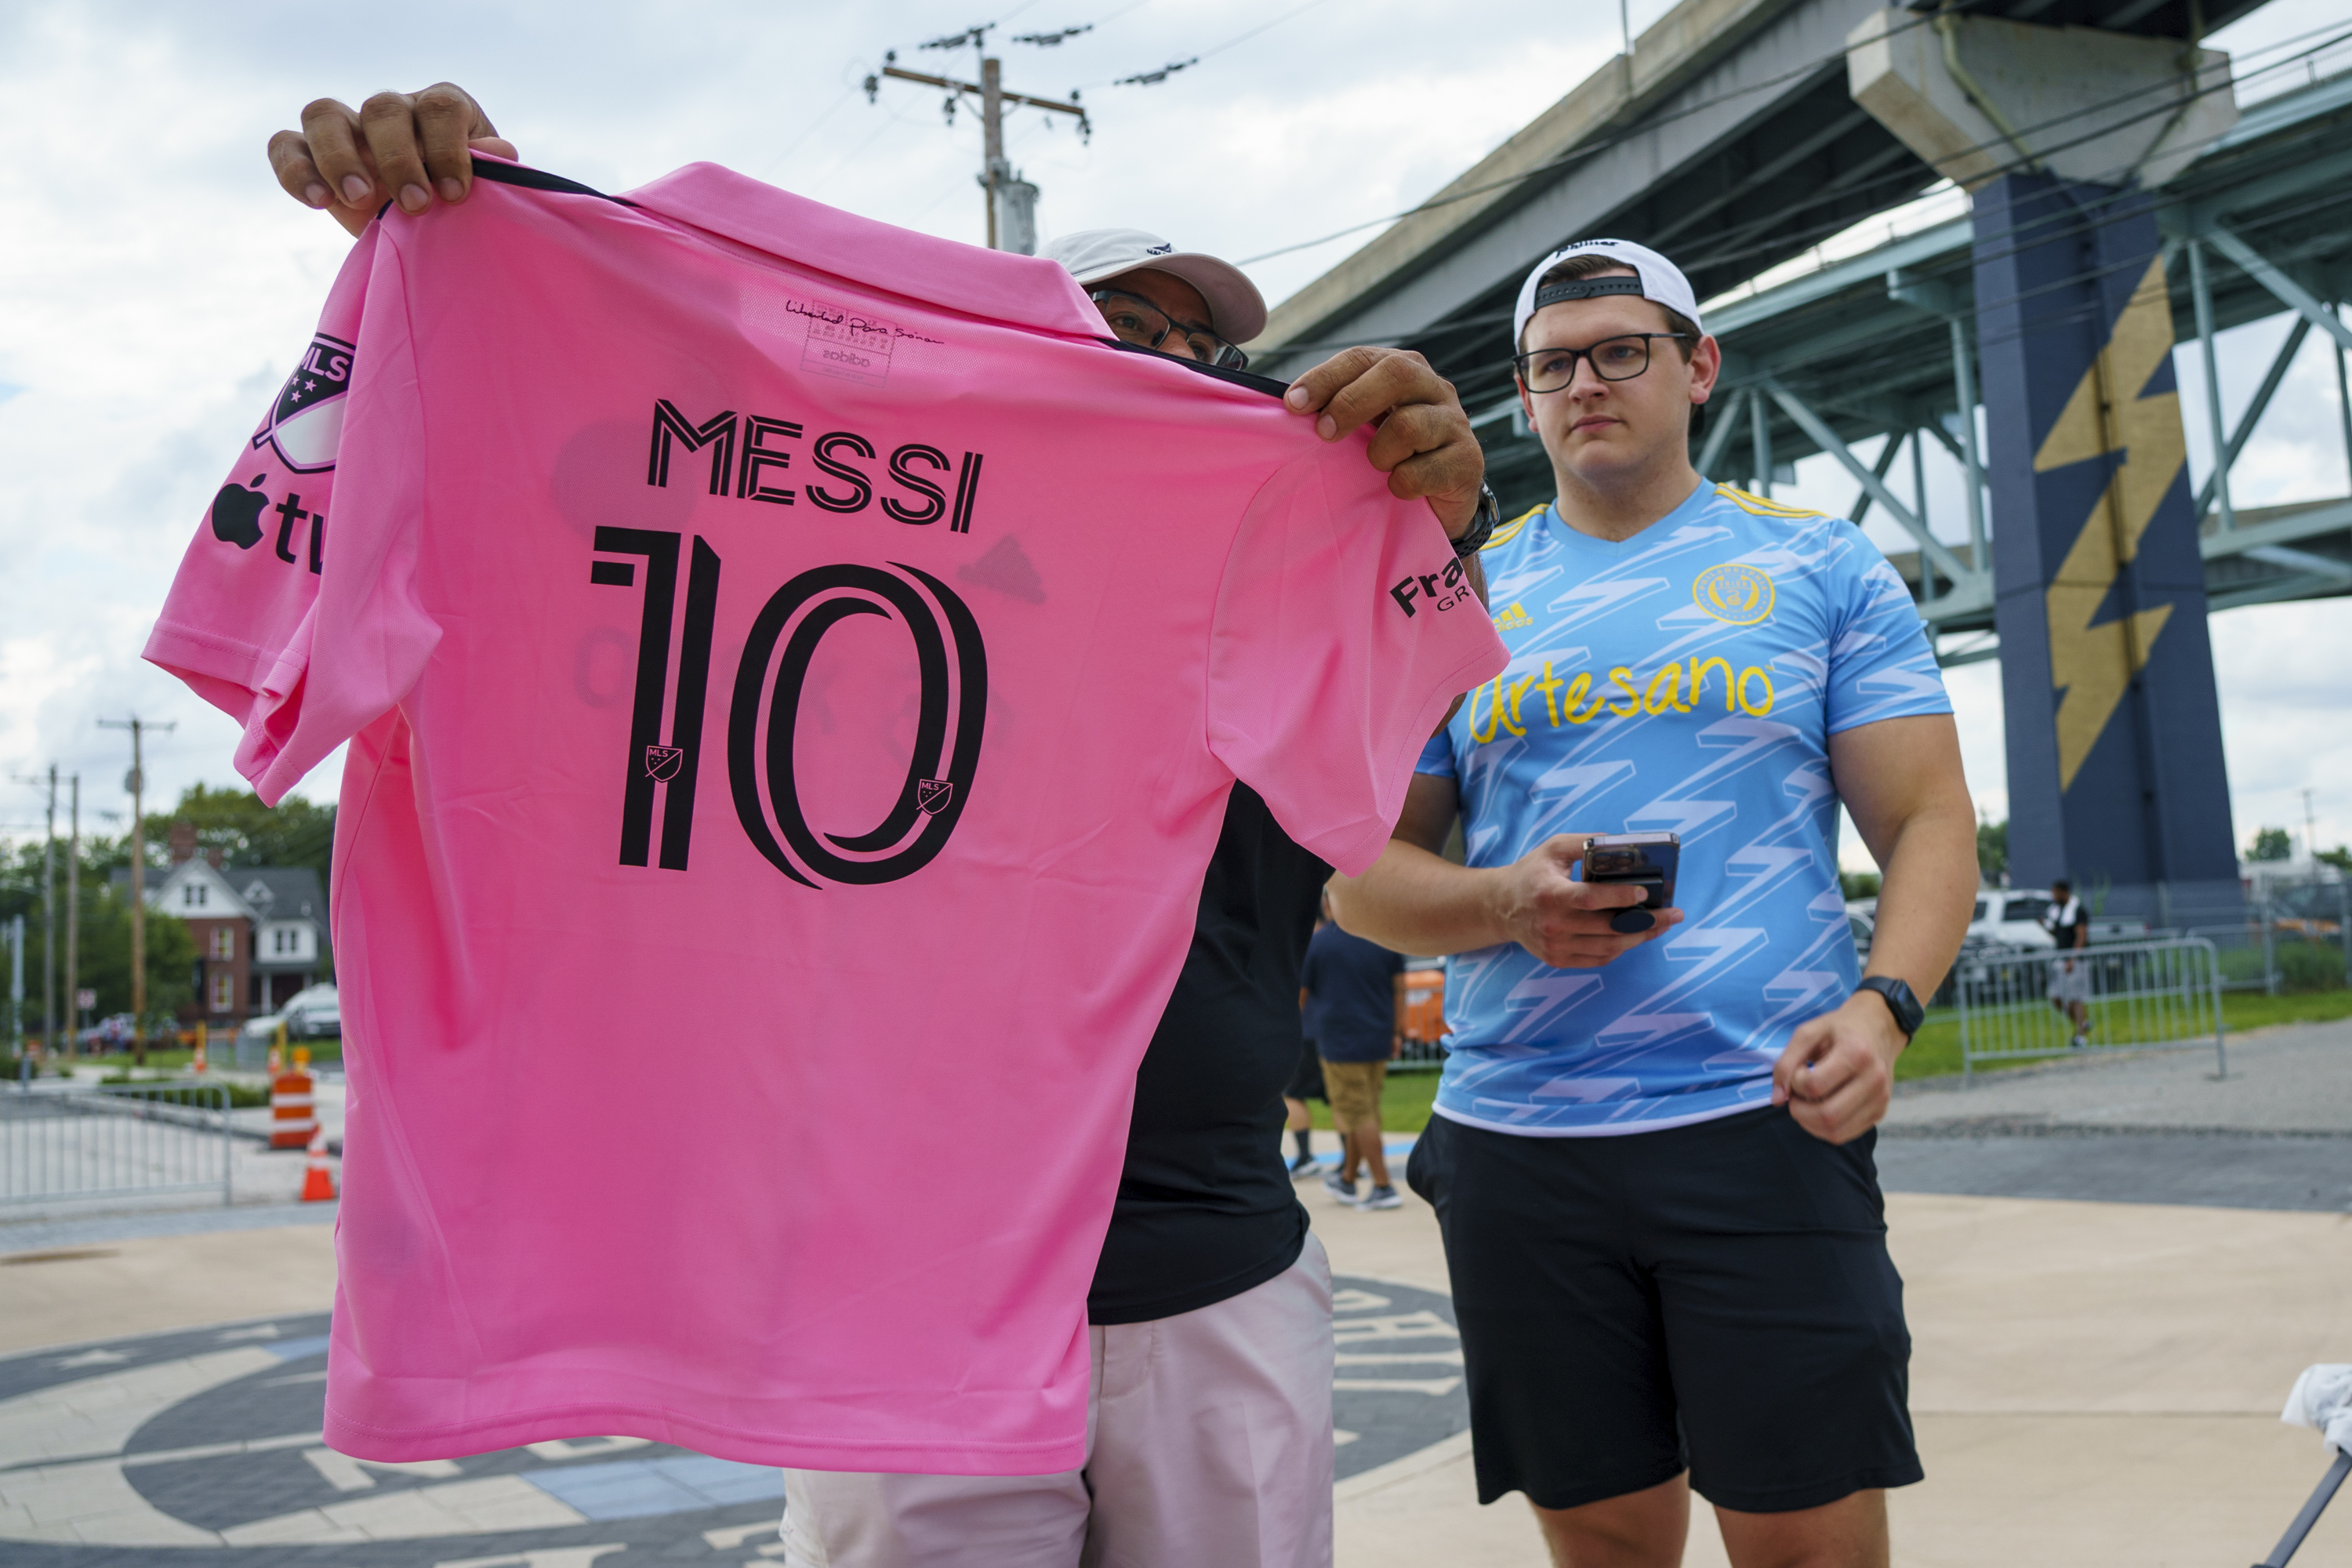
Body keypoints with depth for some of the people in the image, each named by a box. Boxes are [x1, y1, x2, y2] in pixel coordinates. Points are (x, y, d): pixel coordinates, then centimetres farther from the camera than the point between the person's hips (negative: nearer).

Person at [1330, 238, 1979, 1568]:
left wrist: (1884, 1004, -16)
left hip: (1763, 1123, -1)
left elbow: (1930, 823, 4)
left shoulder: (1820, 567, 8)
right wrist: (1505, 905, -12)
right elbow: (1362, 870, 9)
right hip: (1515, 1145, 2)